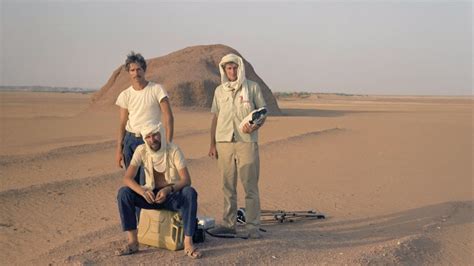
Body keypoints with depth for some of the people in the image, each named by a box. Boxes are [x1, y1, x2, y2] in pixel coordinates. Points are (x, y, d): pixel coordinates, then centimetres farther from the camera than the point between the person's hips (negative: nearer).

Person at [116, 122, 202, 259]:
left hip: (172, 195, -2)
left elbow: (186, 180, -22)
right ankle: (133, 242, -21)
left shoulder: (173, 150, -16)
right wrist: (143, 192, -37)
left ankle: (188, 243, -33)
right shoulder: (141, 151, -10)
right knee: (123, 193, -24)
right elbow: (127, 178, -17)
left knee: (190, 193, -35)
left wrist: (168, 189, -41)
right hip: (151, 194, 2)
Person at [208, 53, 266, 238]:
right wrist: (212, 144, 10)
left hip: (247, 142, -3)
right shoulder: (220, 91, 14)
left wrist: (255, 126, -14)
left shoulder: (252, 87, 5)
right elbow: (215, 118, 16)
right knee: (228, 186, 7)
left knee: (250, 186, -5)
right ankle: (228, 223, 14)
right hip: (224, 142, 3)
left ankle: (253, 227, -3)